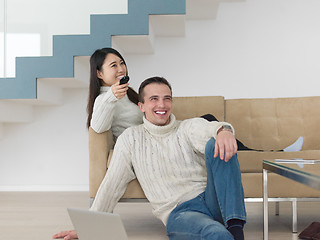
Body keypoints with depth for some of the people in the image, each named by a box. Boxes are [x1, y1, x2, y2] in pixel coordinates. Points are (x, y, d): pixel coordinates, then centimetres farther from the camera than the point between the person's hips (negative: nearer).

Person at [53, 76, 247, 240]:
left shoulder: (190, 127, 10)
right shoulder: (131, 138, 12)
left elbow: (209, 130, -15)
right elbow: (112, 184, 11)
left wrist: (223, 131, -41)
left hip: (213, 199, 4)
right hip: (179, 213, -4)